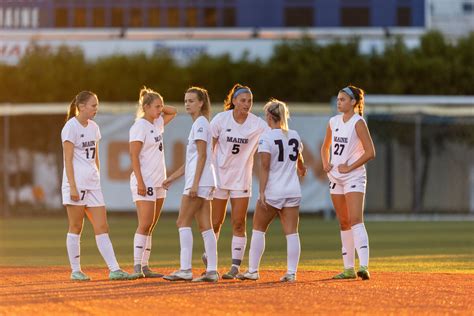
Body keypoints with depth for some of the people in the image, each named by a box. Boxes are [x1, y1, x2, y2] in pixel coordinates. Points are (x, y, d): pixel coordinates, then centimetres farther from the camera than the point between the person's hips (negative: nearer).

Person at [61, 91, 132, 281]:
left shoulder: (93, 127, 14)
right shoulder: (71, 127, -8)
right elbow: (68, 159, -12)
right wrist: (72, 186, -17)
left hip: (92, 185, 7)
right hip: (76, 184, -7)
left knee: (102, 227, 1)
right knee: (76, 228, 0)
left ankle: (114, 269, -4)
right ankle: (75, 271, 7)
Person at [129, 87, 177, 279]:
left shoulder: (157, 124, 12)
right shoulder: (139, 126, -11)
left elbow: (173, 112, 30)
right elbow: (134, 156, -15)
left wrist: (159, 108, 12)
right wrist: (140, 182, -20)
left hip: (159, 182, 8)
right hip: (145, 182, -8)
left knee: (150, 227, 7)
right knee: (145, 225, -13)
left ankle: (145, 266, 8)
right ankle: (137, 266, -14)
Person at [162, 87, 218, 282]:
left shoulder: (200, 123, -9)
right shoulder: (199, 124, 21)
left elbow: (202, 156, -16)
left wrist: (195, 183, -21)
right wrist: (173, 177, 25)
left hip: (199, 181, -10)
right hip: (204, 183, 10)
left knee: (183, 222, -9)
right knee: (205, 226, 6)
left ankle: (185, 269, -14)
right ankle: (212, 271, 3)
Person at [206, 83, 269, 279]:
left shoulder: (257, 124, -7)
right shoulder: (221, 119, -8)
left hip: (242, 179, 0)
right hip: (220, 175, 0)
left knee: (239, 224, -4)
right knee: (215, 222, 5)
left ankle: (236, 266, -1)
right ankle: (208, 258, 27)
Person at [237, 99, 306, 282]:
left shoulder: (266, 137, -9)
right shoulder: (294, 136, 9)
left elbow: (265, 166, -15)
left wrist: (262, 192, -16)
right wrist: (302, 170, 52)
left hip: (272, 192, -4)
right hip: (293, 191, 5)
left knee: (258, 229, 10)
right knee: (291, 232, 1)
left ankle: (253, 270, 10)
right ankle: (291, 272, -4)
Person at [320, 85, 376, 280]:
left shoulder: (358, 123, -10)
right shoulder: (333, 122, 11)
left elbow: (370, 152, -15)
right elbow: (326, 147, 25)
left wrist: (349, 167, -16)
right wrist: (325, 163, 6)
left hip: (354, 176, -7)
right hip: (335, 177, 7)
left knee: (355, 220, -20)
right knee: (344, 223, 9)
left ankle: (364, 266, -30)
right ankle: (348, 268, 14)